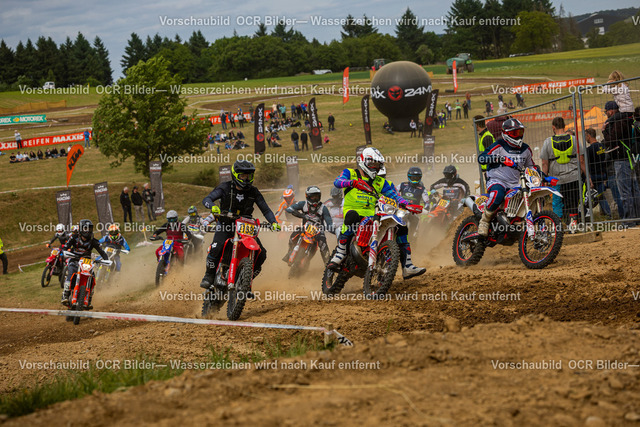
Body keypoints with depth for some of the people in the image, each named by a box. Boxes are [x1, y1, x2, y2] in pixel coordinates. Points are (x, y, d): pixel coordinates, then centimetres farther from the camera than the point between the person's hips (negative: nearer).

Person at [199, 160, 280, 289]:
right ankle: (209, 276, -10)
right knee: (216, 249, -30)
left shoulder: (253, 192, -1)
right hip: (225, 225, -3)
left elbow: (265, 209, 0)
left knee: (261, 254, -8)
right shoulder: (225, 188, -8)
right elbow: (207, 199, -15)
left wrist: (273, 222, -18)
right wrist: (213, 207, -39)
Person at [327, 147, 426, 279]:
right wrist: (353, 182, -34)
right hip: (354, 211, -5)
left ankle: (407, 266, -4)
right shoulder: (350, 173, 8)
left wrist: (408, 205, -10)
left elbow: (393, 195, 10)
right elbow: (337, 181, -13)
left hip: (372, 216, 5)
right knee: (352, 216, -42)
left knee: (401, 227, -5)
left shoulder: (380, 182, 21)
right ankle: (339, 254, -38)